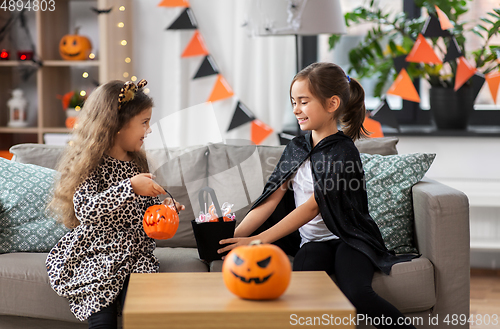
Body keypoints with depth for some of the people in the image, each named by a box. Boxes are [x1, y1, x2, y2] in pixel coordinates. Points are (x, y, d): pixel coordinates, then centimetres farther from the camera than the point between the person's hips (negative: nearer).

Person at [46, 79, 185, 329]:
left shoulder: (137, 162, 13)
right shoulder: (92, 164, -8)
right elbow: (86, 210, -25)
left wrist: (161, 206, 4)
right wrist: (130, 186, -31)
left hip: (135, 253, 5)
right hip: (95, 255, -5)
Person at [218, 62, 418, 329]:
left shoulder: (343, 153, -11)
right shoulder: (296, 149, 9)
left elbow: (312, 207, -19)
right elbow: (271, 200, 3)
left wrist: (257, 240, -25)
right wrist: (234, 236, -12)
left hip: (348, 238, -4)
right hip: (312, 240, 4)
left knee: (356, 293, -31)